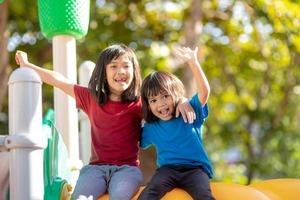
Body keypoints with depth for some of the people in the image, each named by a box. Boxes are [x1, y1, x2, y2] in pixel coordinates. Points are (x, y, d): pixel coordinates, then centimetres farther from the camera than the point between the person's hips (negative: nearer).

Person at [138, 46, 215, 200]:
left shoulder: (190, 113, 5)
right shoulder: (150, 128, 14)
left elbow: (204, 91, -10)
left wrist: (193, 62, -21)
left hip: (195, 168, -2)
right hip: (167, 168, 2)